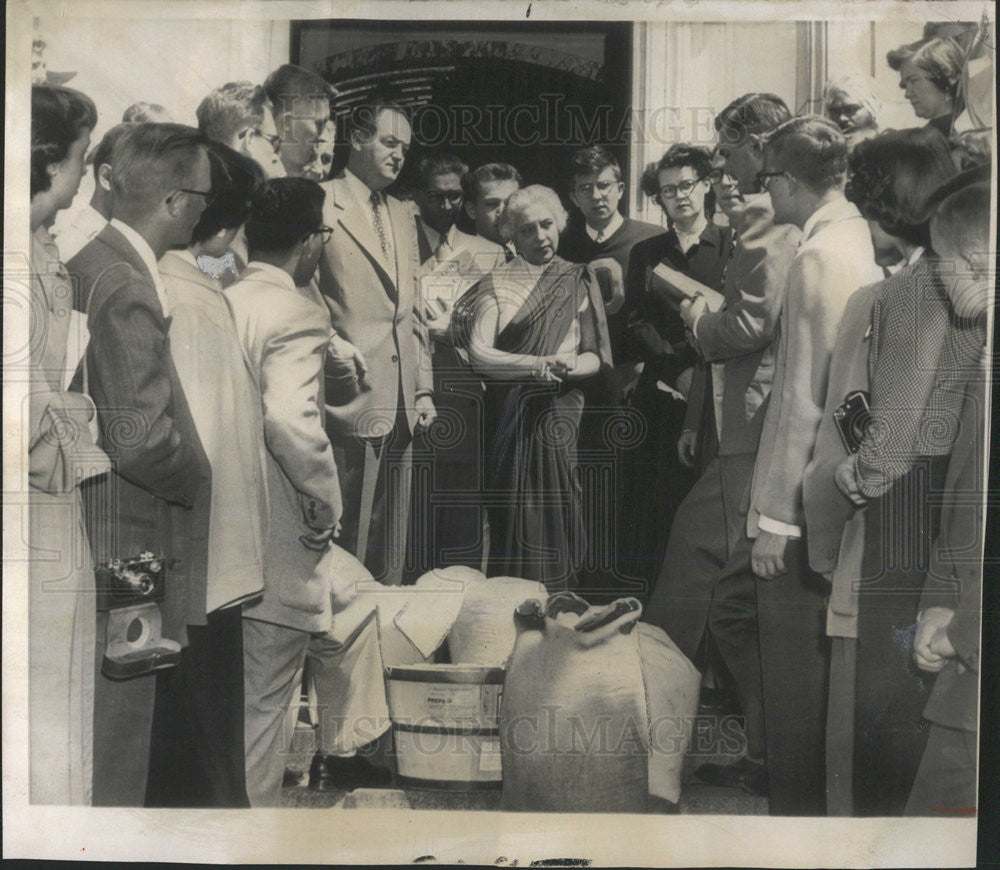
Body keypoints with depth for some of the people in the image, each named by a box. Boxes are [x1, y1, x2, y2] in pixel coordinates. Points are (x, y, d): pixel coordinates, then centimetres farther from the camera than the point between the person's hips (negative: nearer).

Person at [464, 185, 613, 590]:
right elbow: (479, 354, -8)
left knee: (557, 513, -1)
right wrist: (536, 364, -20)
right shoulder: (496, 284, 4)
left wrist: (569, 366, -15)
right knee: (515, 515, -2)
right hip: (510, 416, -1)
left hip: (561, 410, 1)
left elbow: (595, 356, 7)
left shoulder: (578, 281, 10)